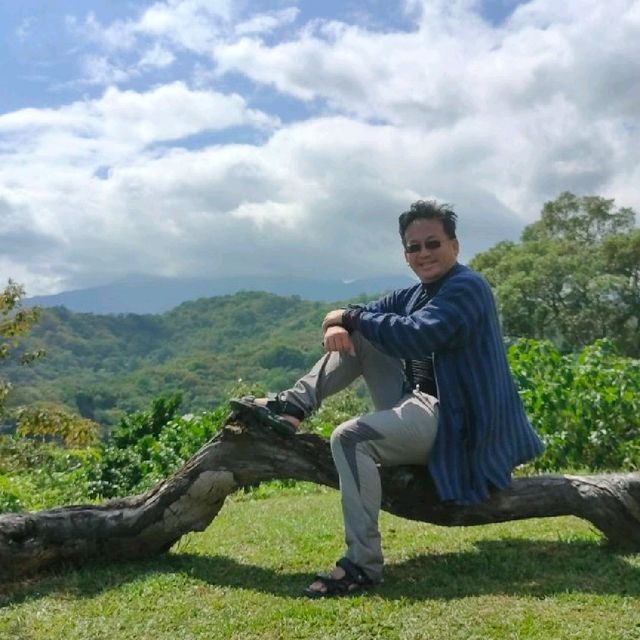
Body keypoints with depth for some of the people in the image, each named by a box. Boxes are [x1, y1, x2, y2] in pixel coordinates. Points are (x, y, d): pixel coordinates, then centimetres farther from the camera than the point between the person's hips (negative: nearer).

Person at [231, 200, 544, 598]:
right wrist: (337, 325, -13)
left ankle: (363, 565, -22)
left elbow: (414, 336, -28)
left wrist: (351, 317, -16)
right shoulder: (416, 294, 15)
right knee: (359, 336, 6)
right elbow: (365, 315, 12)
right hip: (419, 401, 9)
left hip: (450, 419, -9)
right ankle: (291, 409, -7)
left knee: (350, 438, -28)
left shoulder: (465, 288, -13)